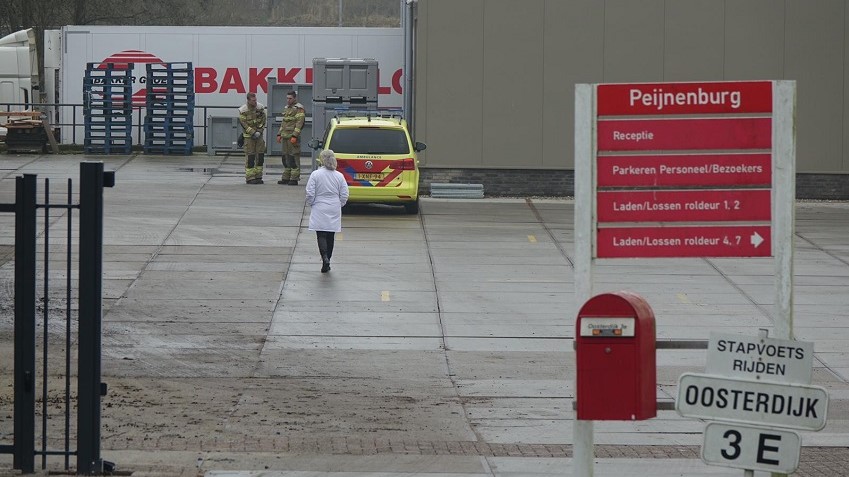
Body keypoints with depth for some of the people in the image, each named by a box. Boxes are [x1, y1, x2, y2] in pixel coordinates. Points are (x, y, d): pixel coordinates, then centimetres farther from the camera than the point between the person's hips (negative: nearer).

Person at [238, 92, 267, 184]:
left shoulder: (260, 107, 0)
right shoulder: (243, 110, -11)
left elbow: (264, 120, 5)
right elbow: (243, 123, -11)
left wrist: (259, 131, -6)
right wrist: (253, 133, -15)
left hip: (259, 134, 4)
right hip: (249, 135, -4)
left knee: (260, 155, 3)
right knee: (250, 156, -5)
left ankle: (258, 176, 11)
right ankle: (249, 178, -1)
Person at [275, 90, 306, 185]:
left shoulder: (299, 109, -9)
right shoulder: (286, 108, 19)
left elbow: (299, 123, -17)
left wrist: (295, 136, -23)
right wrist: (279, 134, 21)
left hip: (293, 137, -9)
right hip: (285, 137, 9)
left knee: (294, 157, -9)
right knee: (285, 157, 11)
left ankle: (294, 179, -9)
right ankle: (286, 178, 17)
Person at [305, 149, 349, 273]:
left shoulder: (315, 175, -10)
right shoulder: (339, 176, -1)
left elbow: (310, 194, -10)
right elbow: (344, 195, 1)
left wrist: (311, 204, 8)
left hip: (319, 211, -3)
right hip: (334, 212, 3)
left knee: (321, 235, -3)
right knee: (330, 237, 11)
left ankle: (325, 258, -25)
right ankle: (326, 264, 17)